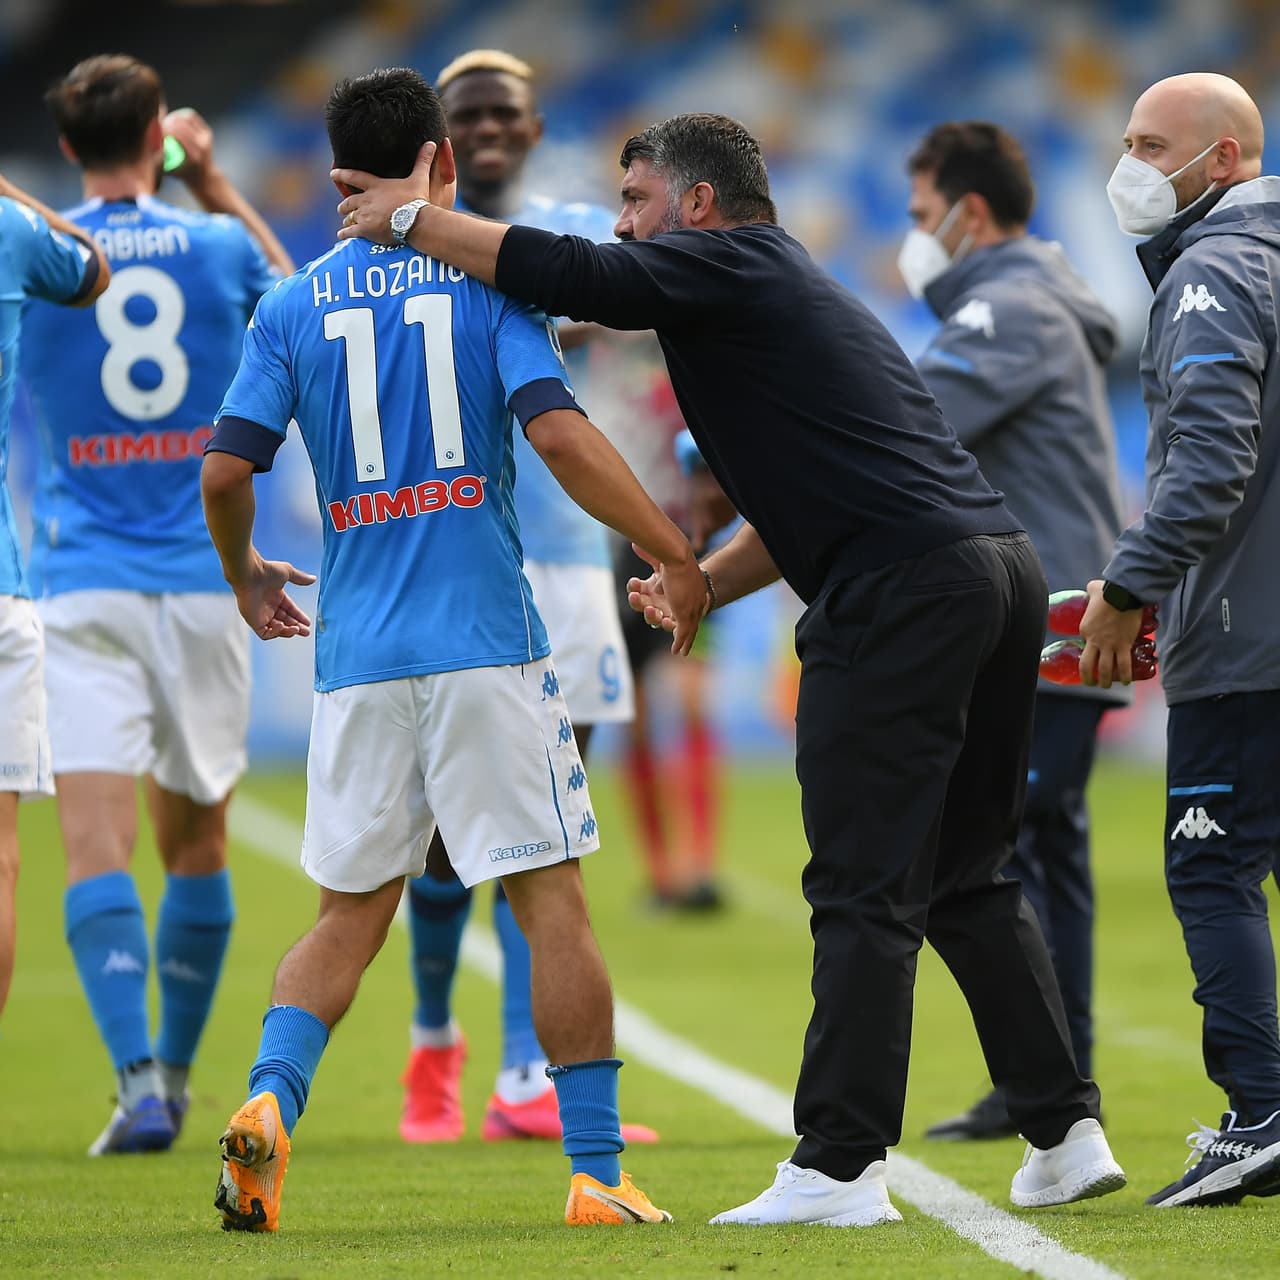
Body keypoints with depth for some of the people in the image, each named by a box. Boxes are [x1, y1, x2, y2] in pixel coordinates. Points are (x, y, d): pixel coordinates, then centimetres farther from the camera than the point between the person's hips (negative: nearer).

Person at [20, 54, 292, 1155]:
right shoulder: (219, 247, 1)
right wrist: (217, 187, 27)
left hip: (83, 585, -2)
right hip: (203, 580, 2)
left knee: (98, 845, -9)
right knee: (196, 840, 16)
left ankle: (140, 1083, -24)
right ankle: (175, 1072, 27)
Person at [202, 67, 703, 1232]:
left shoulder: (294, 307, 8)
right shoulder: (488, 280, 1)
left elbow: (225, 471, 2)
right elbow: (559, 434, -13)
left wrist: (245, 577, 22)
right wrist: (674, 553, -7)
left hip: (357, 656, 3)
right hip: (485, 645, -3)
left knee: (350, 915, 13)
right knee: (552, 902, 0)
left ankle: (269, 1101, -10)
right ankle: (598, 1172, -1)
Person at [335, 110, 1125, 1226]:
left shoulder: (730, 263, 0)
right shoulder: (794, 288, 28)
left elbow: (578, 277, -13)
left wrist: (413, 220, -3)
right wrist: (703, 587, 24)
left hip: (903, 591, -9)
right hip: (1003, 564, 9)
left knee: (863, 891, -7)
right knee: (967, 881, 17)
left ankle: (840, 1168, -8)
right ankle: (1066, 1135, 15)